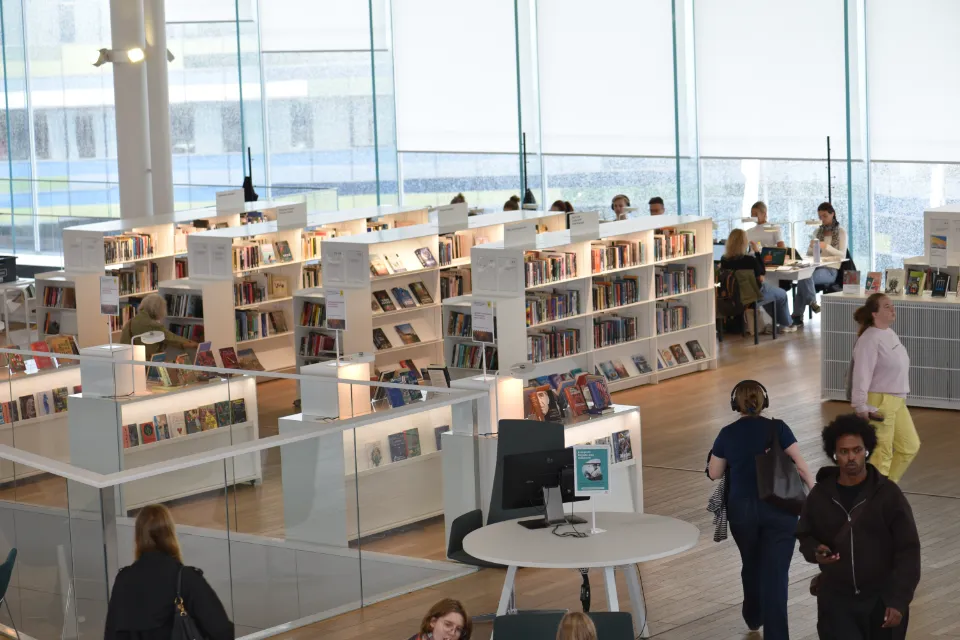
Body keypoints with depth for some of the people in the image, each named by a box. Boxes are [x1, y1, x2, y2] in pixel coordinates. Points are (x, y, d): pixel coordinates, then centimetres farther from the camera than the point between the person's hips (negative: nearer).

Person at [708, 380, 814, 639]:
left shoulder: (727, 434, -1)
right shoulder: (777, 428, -6)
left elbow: (714, 474, 7)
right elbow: (800, 465, -8)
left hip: (741, 510, 2)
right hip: (778, 509, -2)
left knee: (752, 564, 25)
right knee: (775, 573, -4)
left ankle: (753, 617, 44)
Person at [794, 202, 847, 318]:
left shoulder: (841, 233, 7)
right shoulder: (817, 232, 20)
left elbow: (842, 255, -4)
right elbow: (809, 254, 17)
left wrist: (826, 246, -19)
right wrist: (813, 247, -7)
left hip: (831, 270, -4)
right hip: (816, 267, 4)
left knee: (805, 277, -35)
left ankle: (798, 313, -32)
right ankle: (811, 302, -24)